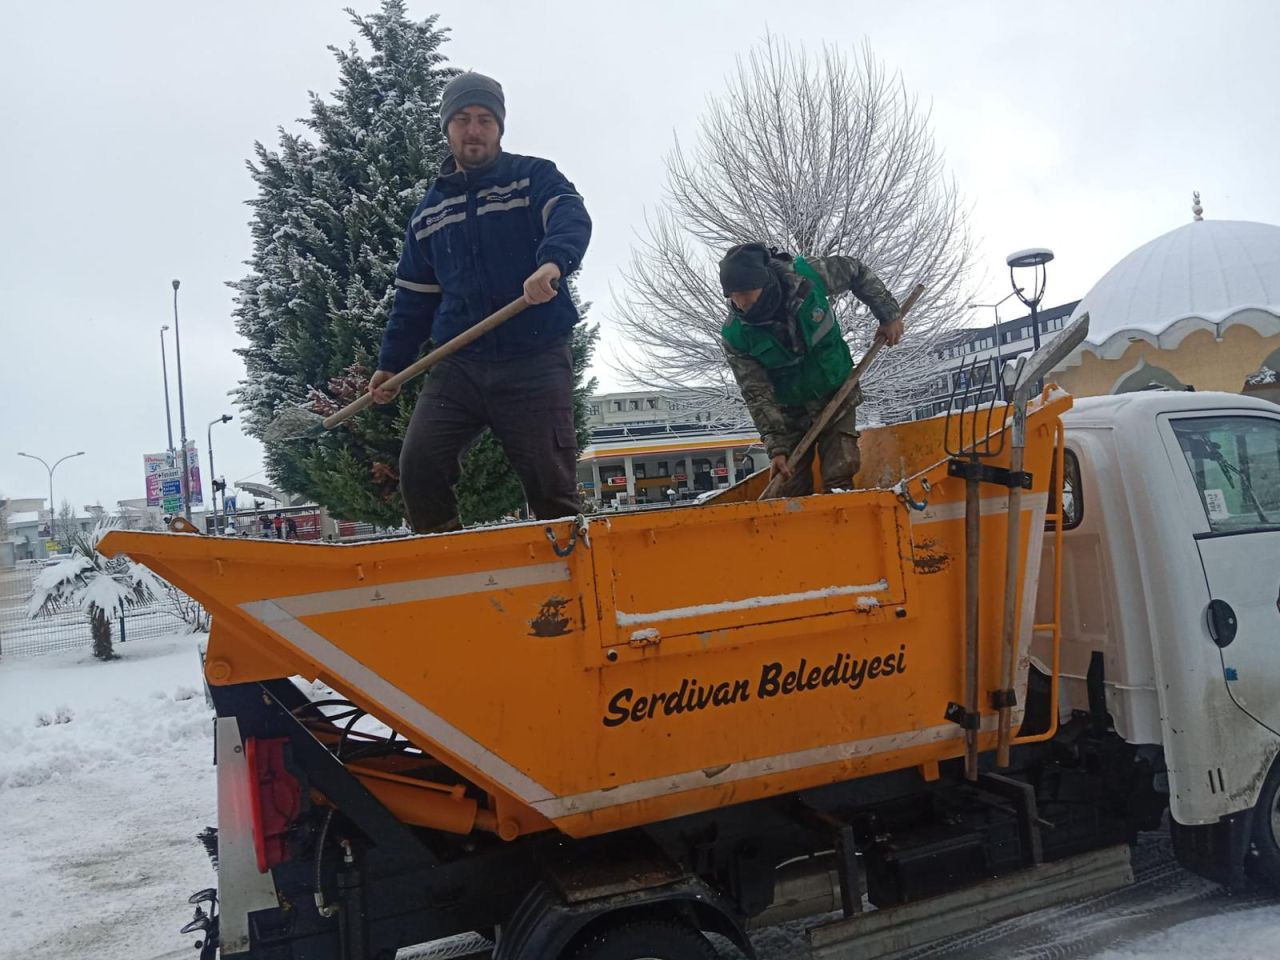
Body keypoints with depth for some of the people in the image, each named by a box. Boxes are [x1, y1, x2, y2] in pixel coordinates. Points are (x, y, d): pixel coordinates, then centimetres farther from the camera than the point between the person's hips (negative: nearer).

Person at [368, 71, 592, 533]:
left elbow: (572, 219, -17)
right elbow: (414, 296, 22)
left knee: (551, 486, -5)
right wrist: (391, 363, 19)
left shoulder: (534, 177, 5)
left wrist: (553, 262, -39)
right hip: (458, 365, 4)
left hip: (536, 362, -3)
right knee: (419, 464, -11)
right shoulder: (429, 210, 17)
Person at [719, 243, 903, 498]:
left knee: (839, 480, -8)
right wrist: (777, 447, -25)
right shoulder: (736, 336, -23)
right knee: (790, 492, 1)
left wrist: (889, 315, -1)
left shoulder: (807, 276, -23)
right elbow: (758, 396, -19)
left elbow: (857, 271, -2)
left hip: (837, 395, 0)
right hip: (790, 413, 0)